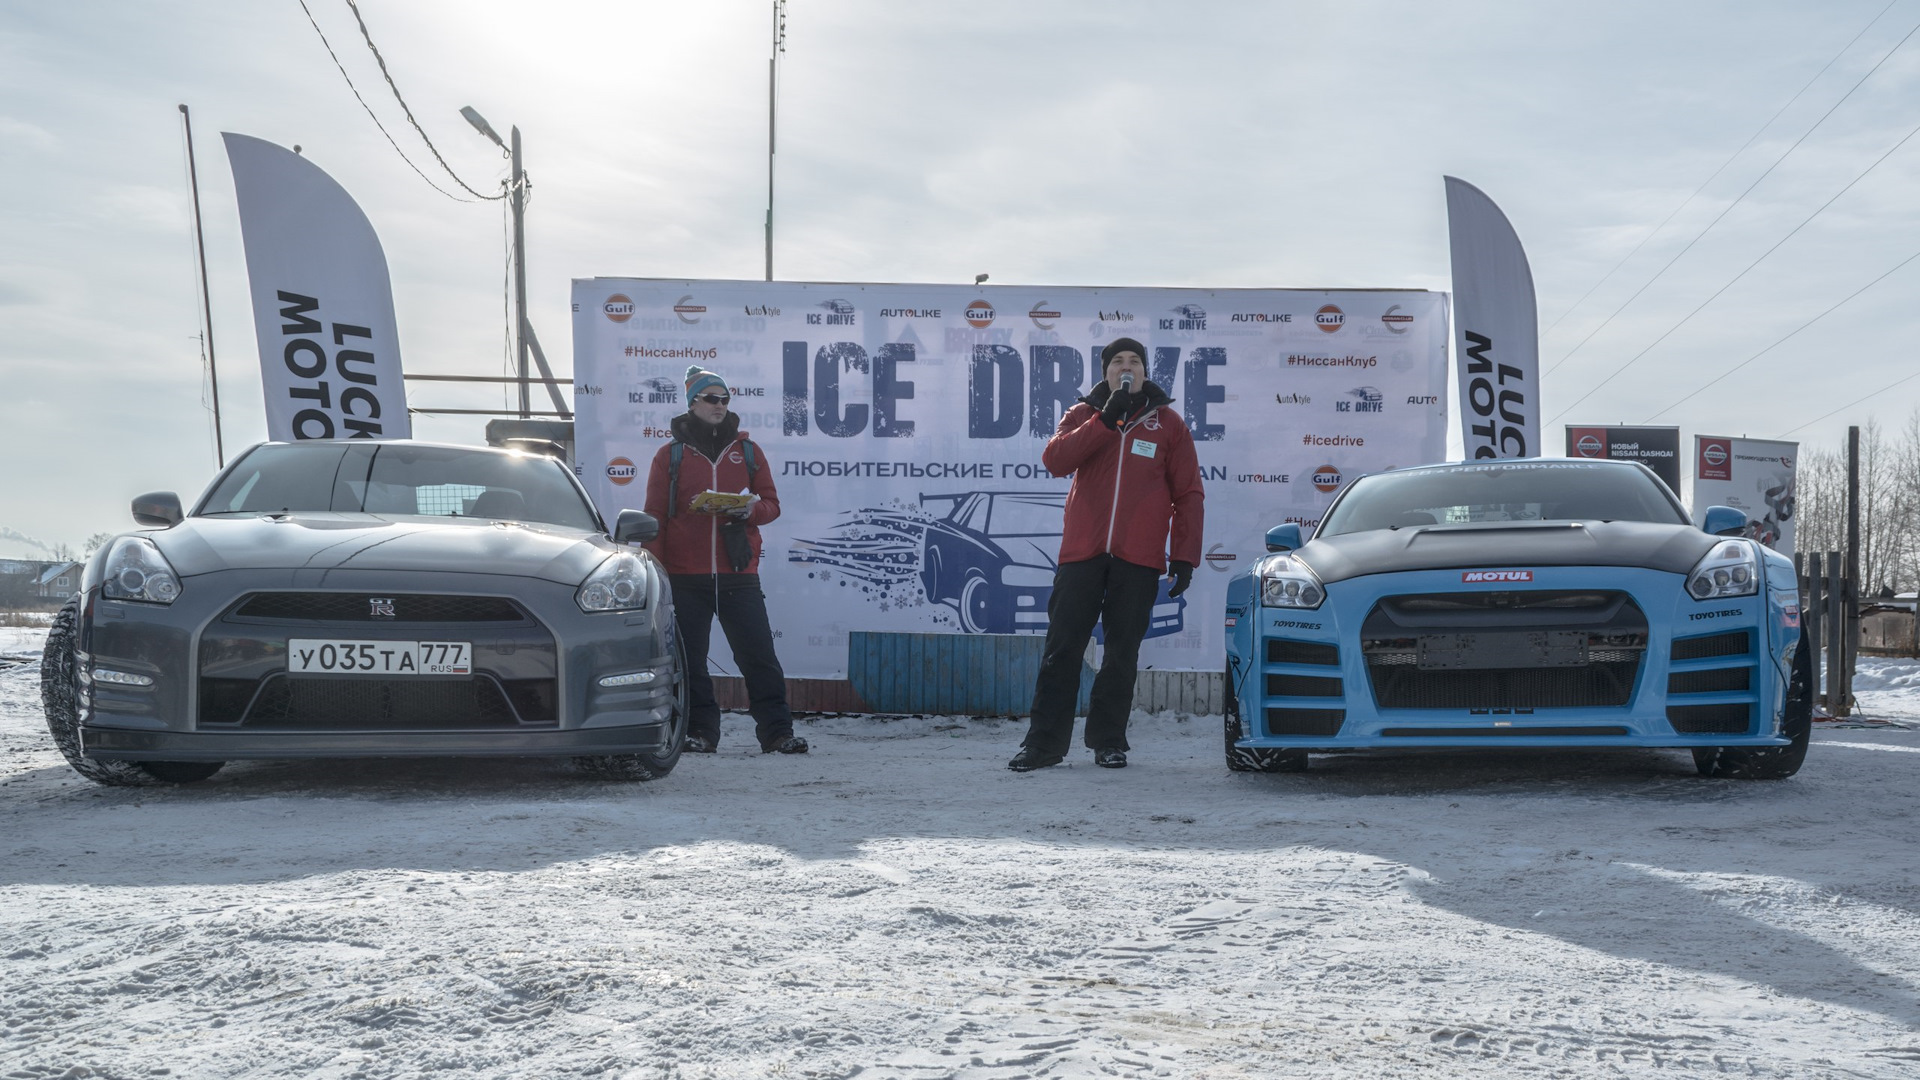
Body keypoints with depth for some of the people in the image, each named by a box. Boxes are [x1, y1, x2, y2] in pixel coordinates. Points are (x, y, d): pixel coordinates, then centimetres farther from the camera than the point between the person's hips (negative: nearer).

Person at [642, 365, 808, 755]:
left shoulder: (747, 451, 11)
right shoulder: (670, 455, 7)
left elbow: (772, 504, 11)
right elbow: (654, 518, 6)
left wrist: (752, 509, -12)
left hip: (739, 574, 1)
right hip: (685, 576, 0)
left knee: (759, 656, -3)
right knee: (690, 660, 3)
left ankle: (777, 733, 1)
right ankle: (699, 733, 13)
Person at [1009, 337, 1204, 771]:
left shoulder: (1168, 423, 9)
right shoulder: (1084, 415, 11)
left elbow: (1188, 494, 8)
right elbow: (1055, 460, -8)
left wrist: (1185, 556, 0)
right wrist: (1106, 420, -14)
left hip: (1138, 558, 0)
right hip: (1082, 553, 0)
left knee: (1122, 654, 4)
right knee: (1061, 649, -1)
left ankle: (1108, 741, 14)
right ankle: (1044, 742, 4)